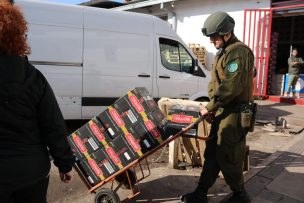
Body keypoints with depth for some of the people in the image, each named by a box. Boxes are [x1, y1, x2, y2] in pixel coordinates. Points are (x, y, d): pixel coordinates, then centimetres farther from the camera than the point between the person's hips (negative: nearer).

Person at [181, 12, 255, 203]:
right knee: (212, 153, 13)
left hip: (234, 114, -10)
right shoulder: (223, 52, 16)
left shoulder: (238, 52, -16)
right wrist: (213, 107, 11)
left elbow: (231, 87, -24)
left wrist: (210, 107, -15)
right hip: (223, 111, 10)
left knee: (228, 157, 1)